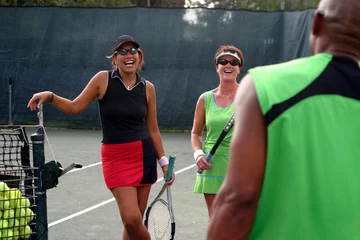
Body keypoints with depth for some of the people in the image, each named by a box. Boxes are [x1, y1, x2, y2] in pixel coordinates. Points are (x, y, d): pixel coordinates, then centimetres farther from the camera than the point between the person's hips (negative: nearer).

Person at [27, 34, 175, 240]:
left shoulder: (148, 88, 3)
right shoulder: (103, 79, -4)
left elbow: (153, 129, 9)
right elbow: (74, 107, 2)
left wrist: (164, 161, 7)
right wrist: (49, 96, -12)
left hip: (144, 155, 2)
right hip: (115, 156, -2)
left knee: (135, 220, 5)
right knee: (132, 219, -14)